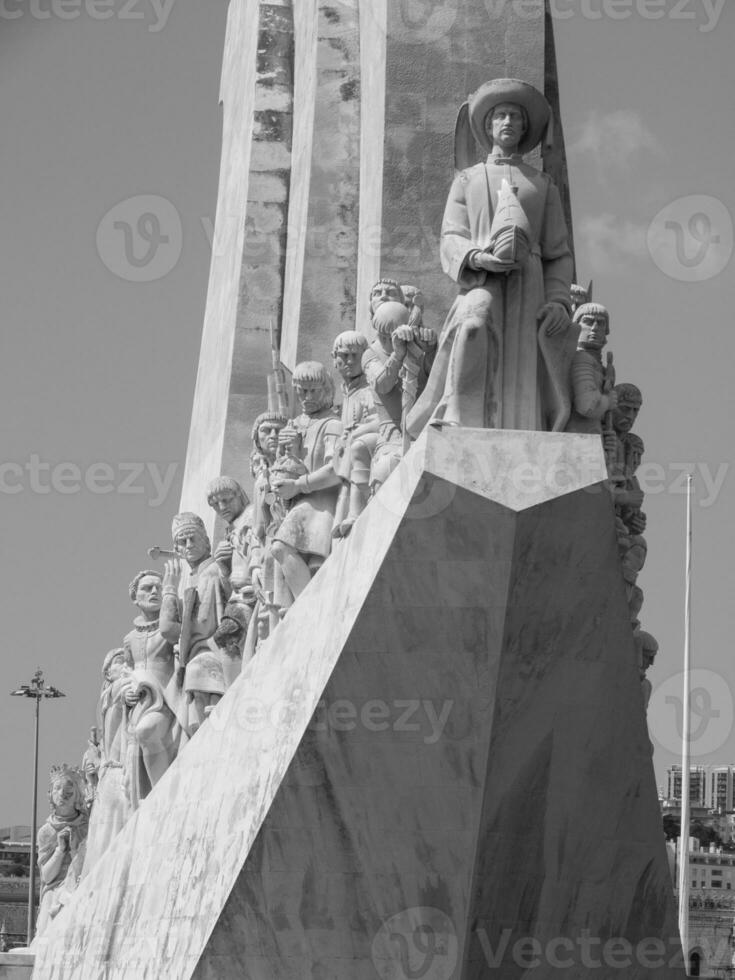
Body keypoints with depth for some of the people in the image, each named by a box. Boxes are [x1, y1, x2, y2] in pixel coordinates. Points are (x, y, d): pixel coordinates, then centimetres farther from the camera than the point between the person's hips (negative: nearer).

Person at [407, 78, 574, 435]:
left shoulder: (543, 185, 25)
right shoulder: (466, 181, 24)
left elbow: (559, 254, 17)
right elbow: (451, 241, 10)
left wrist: (558, 301, -3)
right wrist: (478, 258, -14)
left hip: (529, 288, 2)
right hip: (480, 285, -2)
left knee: (521, 396, -14)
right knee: (473, 329, -35)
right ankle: (457, 431, -43)